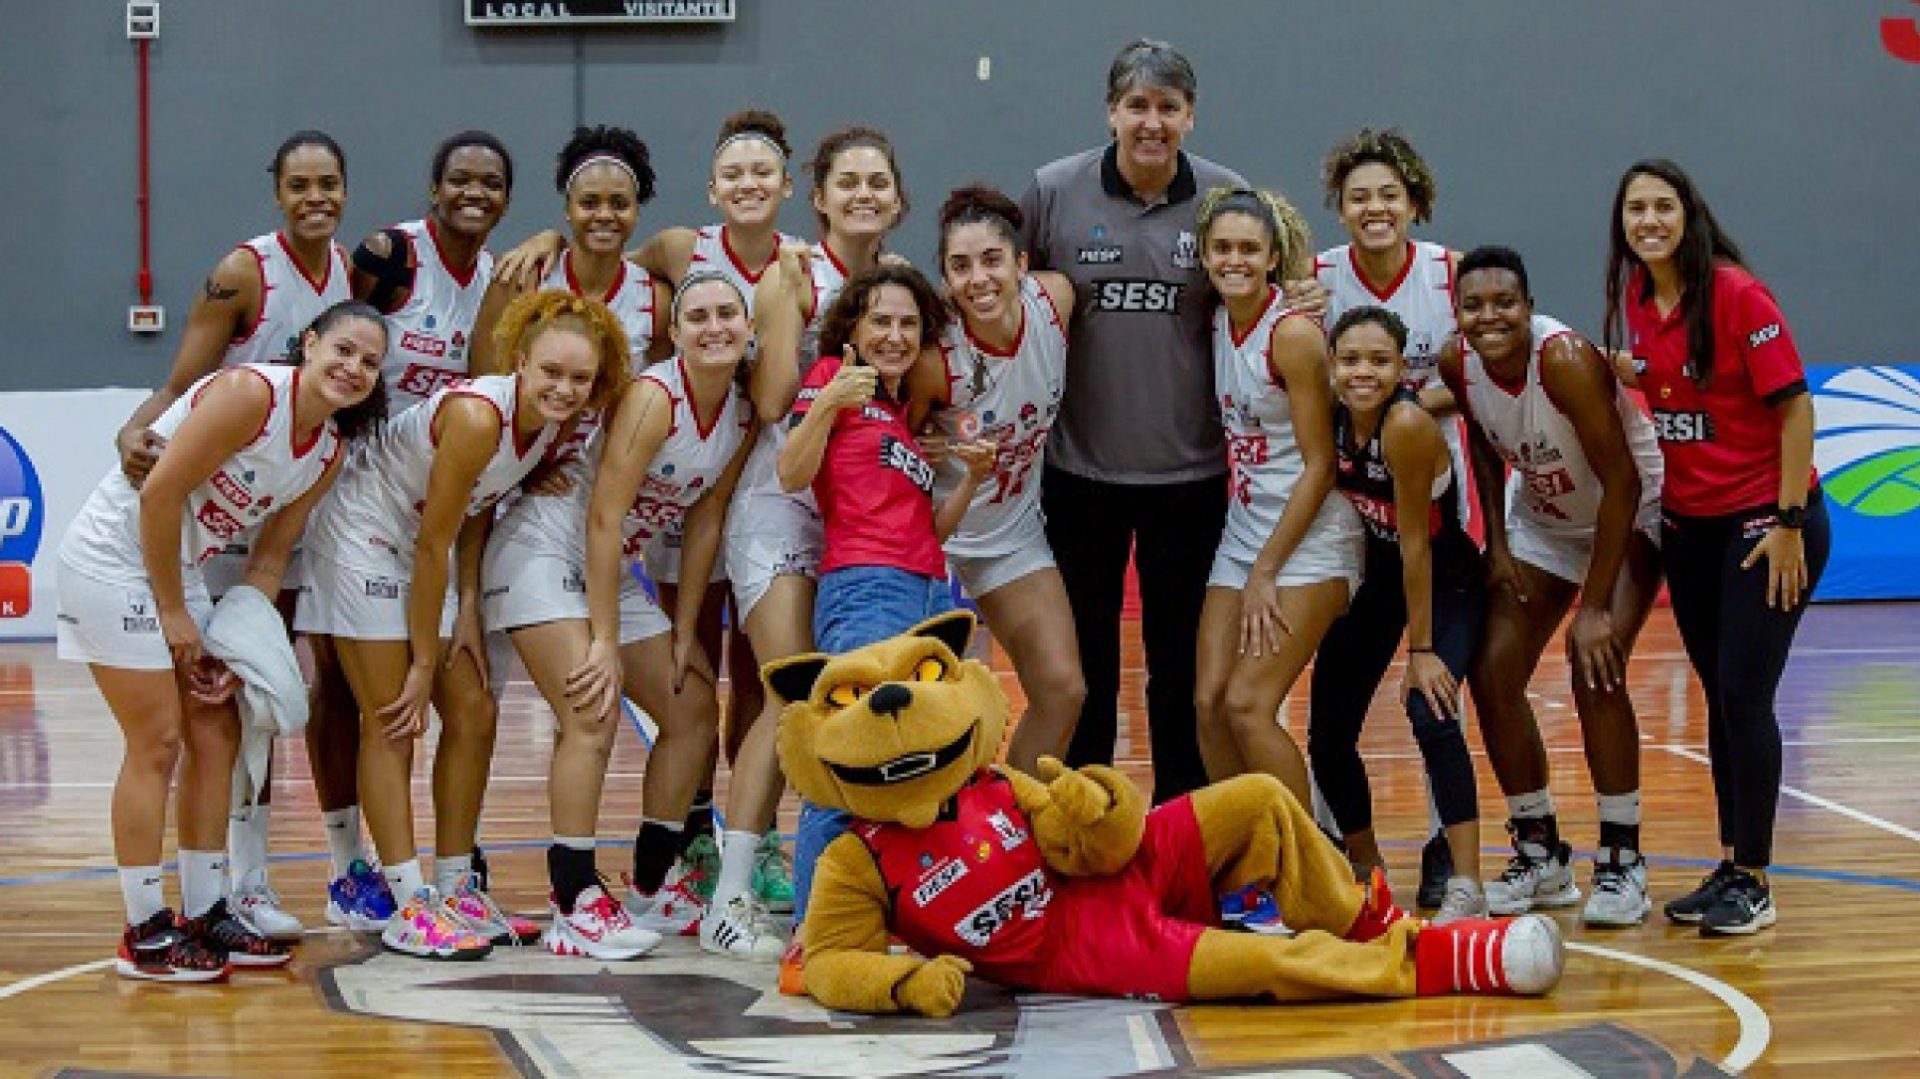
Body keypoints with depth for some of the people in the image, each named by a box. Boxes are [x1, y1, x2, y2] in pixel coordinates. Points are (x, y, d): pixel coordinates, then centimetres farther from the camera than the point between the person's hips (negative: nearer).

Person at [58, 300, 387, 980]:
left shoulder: (329, 451, 4)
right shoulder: (251, 392, -22)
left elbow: (270, 555, 9)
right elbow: (160, 493, -23)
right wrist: (173, 613, -16)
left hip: (177, 568, 9)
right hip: (112, 560, -9)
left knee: (216, 734, 8)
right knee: (157, 742, -7)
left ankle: (204, 915, 18)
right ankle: (145, 933, 1)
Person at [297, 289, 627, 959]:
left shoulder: (555, 421, -9)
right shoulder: (477, 415, -31)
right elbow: (433, 543, -24)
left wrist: (468, 605, -5)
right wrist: (423, 663, -17)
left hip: (426, 550, 8)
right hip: (363, 541, -8)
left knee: (473, 716, 5)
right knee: (392, 724, -7)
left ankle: (457, 891, 15)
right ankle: (410, 908, -4)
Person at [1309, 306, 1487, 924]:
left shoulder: (1407, 424, -30)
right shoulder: (1330, 419, -13)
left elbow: (1415, 543, -26)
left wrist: (1422, 650, -21)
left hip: (1446, 586, -6)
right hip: (1378, 578, 7)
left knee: (1431, 713, -27)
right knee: (1328, 732, 5)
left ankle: (1467, 885, -21)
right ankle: (1366, 870, 28)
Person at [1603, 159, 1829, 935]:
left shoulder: (1735, 294, -16)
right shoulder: (1633, 301, 3)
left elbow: (1795, 407, -15)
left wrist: (1789, 525, -17)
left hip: (1765, 521, -6)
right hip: (1686, 524, 6)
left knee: (1743, 696, -8)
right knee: (1719, 697, 10)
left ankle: (1754, 883, 1)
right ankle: (1730, 865, 18)